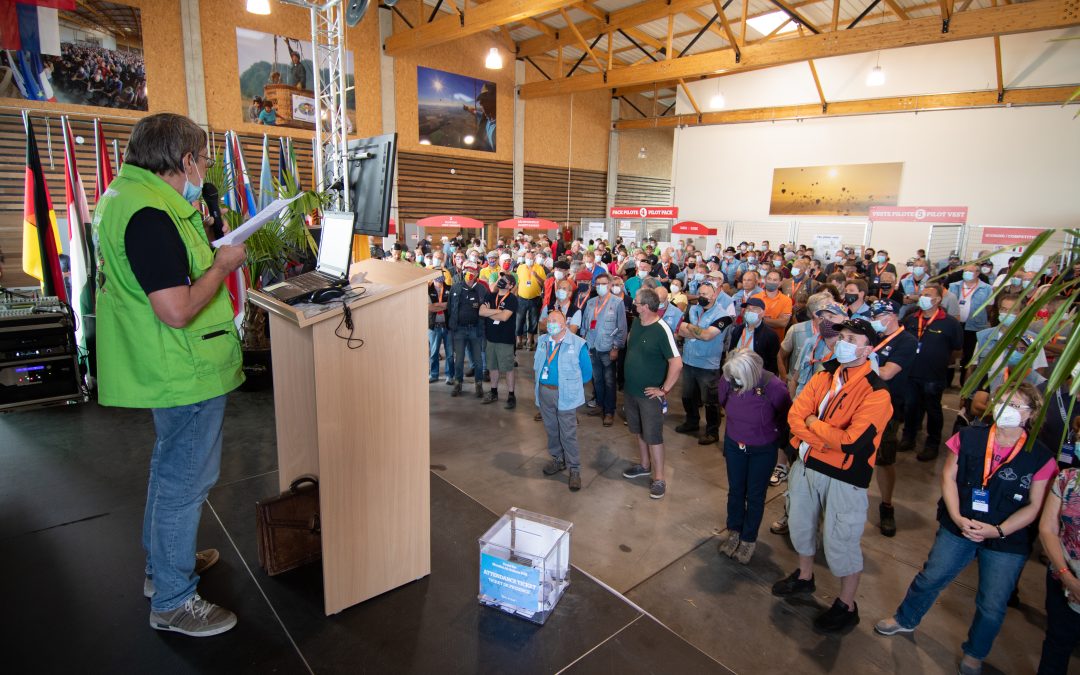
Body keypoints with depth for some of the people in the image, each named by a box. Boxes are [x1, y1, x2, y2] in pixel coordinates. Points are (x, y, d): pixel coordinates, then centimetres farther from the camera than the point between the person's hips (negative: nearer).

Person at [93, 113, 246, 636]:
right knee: (186, 480, 3)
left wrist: (204, 252, 8)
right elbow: (178, 311, -30)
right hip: (187, 373, -11)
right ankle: (173, 602, 21)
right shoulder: (149, 216, -25)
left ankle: (163, 563, 44)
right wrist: (222, 265, -16)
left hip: (162, 369, 11)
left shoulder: (123, 195, 8)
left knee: (171, 469, 25)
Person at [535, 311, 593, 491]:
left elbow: (587, 373, -3)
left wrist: (571, 385, -1)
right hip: (544, 392, 5)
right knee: (551, 429, 17)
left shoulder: (577, 344, -10)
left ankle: (574, 470, 9)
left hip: (565, 395, -5)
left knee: (568, 434, -1)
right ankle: (557, 460, 35)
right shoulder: (542, 340, 6)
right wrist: (541, 379, 10)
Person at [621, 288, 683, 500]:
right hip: (631, 389, 7)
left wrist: (664, 390, -19)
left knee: (653, 436, 1)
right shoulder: (636, 323, 1)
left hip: (650, 393, -7)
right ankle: (645, 465, 39)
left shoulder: (662, 330, -22)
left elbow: (677, 363, -25)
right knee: (639, 430, 20)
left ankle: (659, 478, 14)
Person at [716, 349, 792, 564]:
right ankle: (734, 532, 38)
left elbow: (786, 416, -8)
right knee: (735, 491, 17)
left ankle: (749, 539, 32)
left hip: (762, 450, -2)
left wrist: (772, 433, 2)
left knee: (755, 496, 13)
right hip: (734, 445, 3)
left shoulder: (774, 387, -30)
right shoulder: (727, 381, -22)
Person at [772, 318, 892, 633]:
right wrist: (830, 439, -20)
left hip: (844, 477, -6)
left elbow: (852, 442, -28)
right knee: (800, 525, 21)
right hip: (806, 465, 6)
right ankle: (804, 577, 48)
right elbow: (795, 416, -7)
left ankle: (847, 606, 31)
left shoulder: (876, 393, -18)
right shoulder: (824, 376, 2)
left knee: (840, 543, 7)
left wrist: (813, 423, -15)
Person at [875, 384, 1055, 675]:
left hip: (1007, 543, -1)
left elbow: (1034, 506, -7)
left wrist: (998, 530, -17)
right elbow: (949, 476, -4)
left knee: (992, 606, 11)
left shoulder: (1040, 457, -12)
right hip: (958, 528, 1)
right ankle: (905, 619, 40)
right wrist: (957, 518, -14)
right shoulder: (969, 437, -10)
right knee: (930, 578, 13)